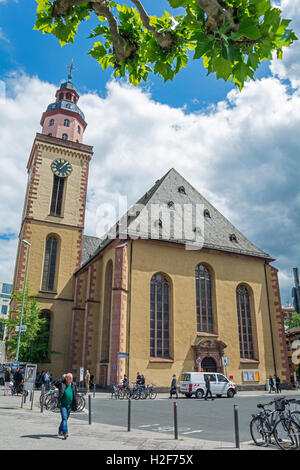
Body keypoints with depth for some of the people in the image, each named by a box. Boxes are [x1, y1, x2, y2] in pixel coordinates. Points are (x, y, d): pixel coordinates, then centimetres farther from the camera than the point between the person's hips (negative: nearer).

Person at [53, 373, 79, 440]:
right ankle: (65, 433, -15)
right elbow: (55, 384, -28)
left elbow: (76, 396, 7)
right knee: (64, 418, -14)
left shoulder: (74, 385, 2)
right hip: (63, 404, -4)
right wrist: (63, 378, -21)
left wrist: (76, 405, 4)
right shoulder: (62, 384, -7)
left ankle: (60, 431, 35)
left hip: (70, 405, 4)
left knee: (65, 419, 15)